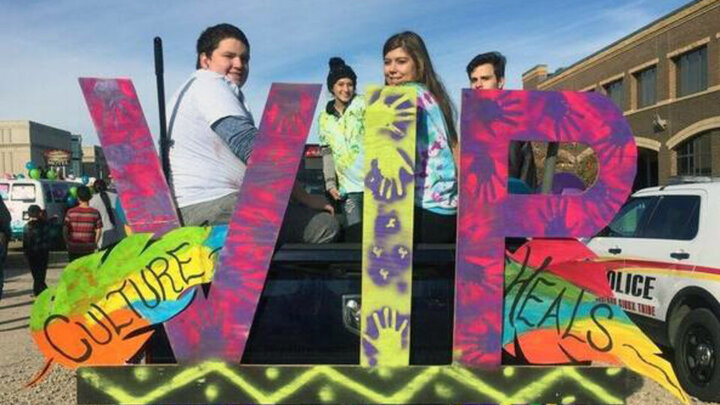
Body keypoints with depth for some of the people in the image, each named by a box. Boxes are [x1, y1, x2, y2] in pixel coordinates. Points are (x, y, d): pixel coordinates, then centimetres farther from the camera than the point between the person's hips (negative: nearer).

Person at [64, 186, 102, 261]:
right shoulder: (95, 213, -5)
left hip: (73, 248, 0)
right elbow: (99, 231, -5)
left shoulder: (71, 212, -6)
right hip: (89, 249, 0)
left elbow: (65, 230, -4)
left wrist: (67, 242, 11)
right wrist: (95, 243, 9)